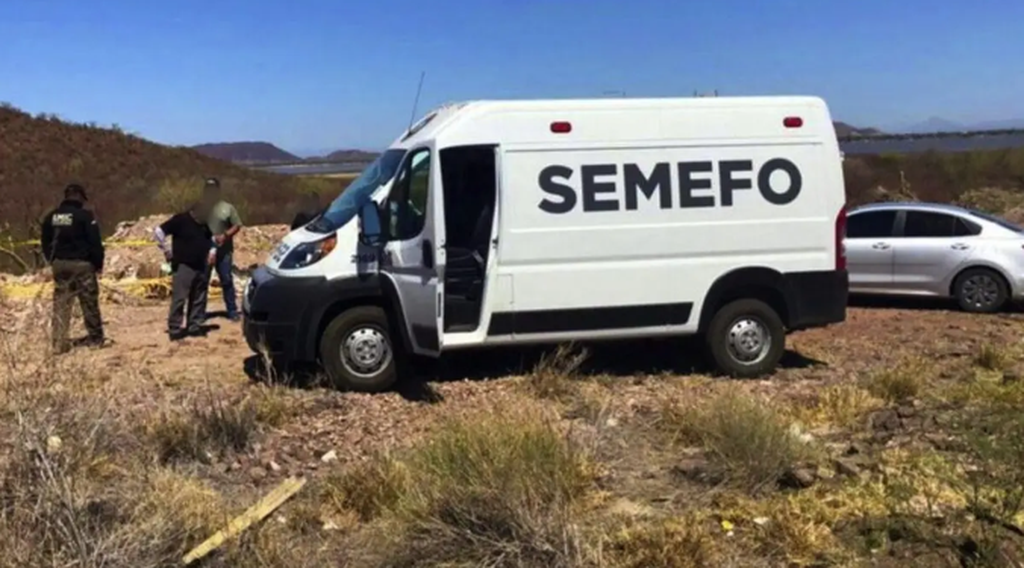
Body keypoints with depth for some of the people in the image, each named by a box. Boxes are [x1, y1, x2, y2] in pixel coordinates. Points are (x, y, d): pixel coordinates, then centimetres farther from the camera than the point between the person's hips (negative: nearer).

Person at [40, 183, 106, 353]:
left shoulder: (51, 217, 8)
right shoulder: (85, 215, -10)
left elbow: (45, 243, 13)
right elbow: (95, 242, -12)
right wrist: (99, 264, -2)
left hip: (59, 264, 5)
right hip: (81, 263, -5)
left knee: (60, 304, 8)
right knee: (89, 303, 5)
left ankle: (59, 343, 6)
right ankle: (95, 339, 11)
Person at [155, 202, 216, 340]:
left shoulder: (204, 223, 10)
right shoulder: (180, 220, -11)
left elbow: (211, 238, 28)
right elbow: (159, 232, -15)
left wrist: (212, 250, 10)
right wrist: (167, 252, -12)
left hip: (201, 267, 7)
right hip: (184, 266, -7)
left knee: (199, 299, 10)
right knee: (179, 298, -7)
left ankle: (194, 327, 19)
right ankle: (174, 330, -3)